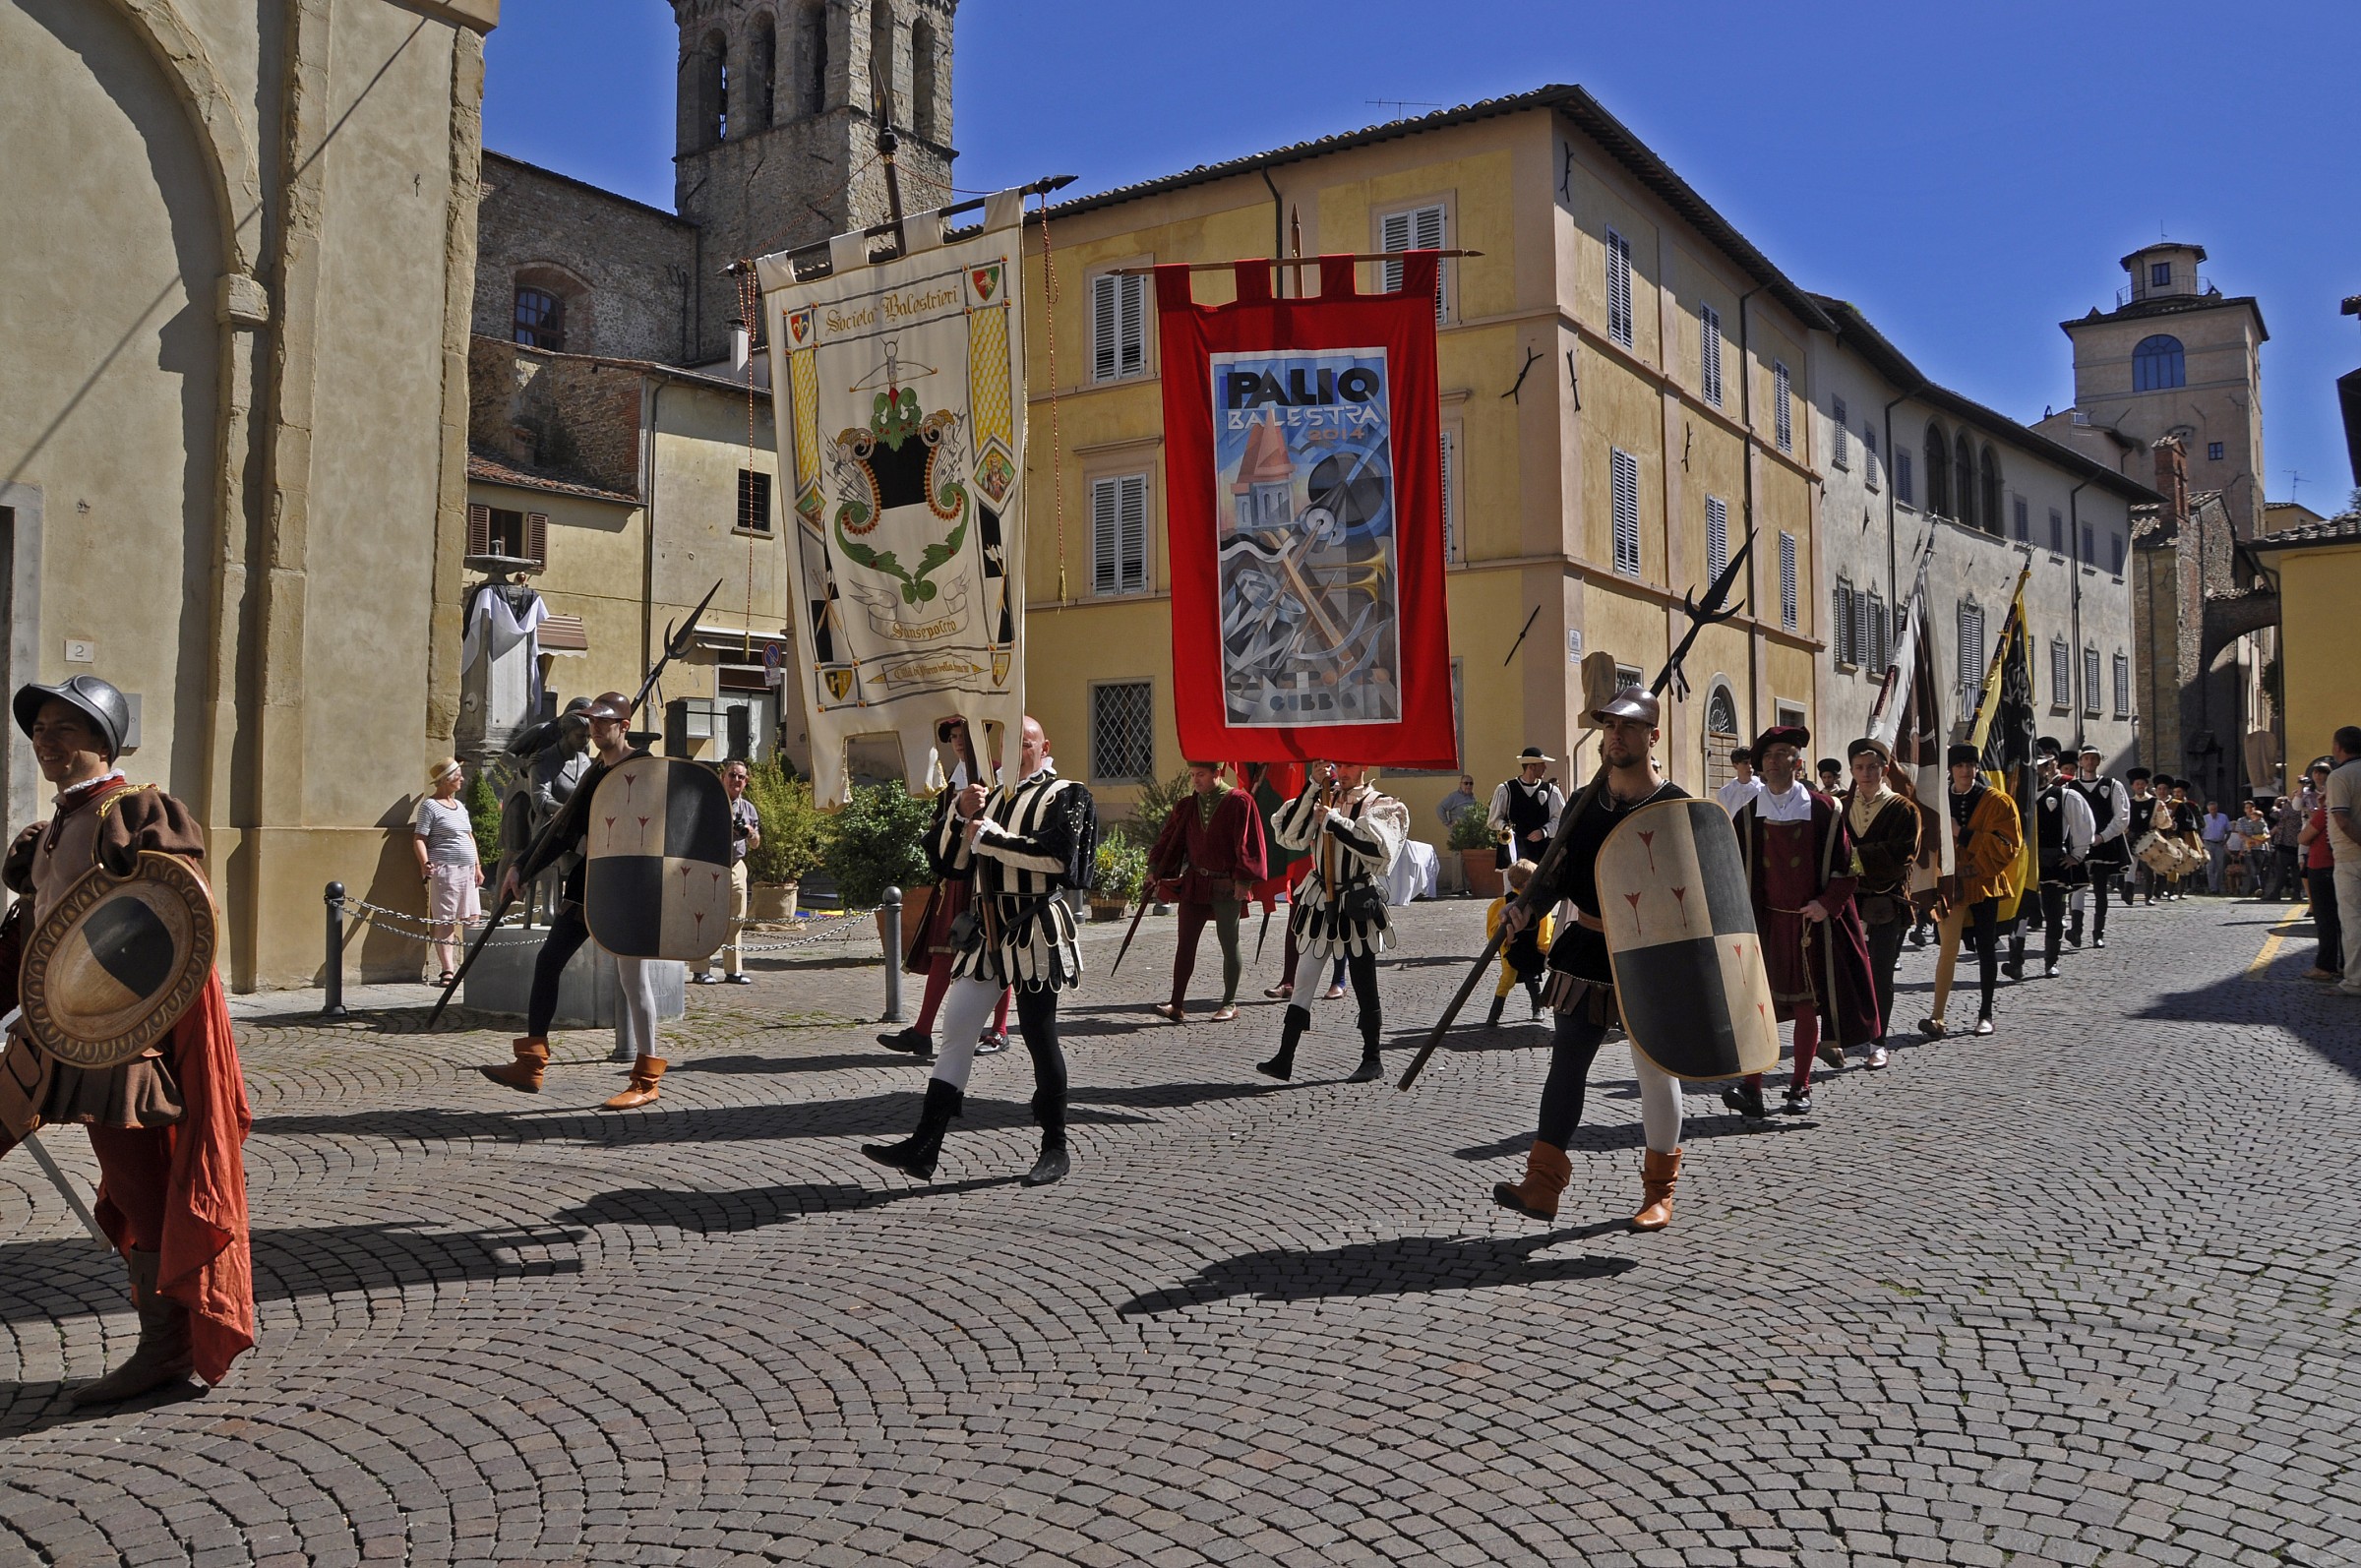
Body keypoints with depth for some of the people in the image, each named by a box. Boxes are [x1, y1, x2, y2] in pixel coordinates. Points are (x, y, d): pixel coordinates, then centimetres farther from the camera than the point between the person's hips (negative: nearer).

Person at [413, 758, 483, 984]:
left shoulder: (460, 805, 18)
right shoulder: (429, 805, -4)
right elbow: (419, 839, -9)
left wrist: (477, 865, 18)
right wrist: (425, 862, -24)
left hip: (467, 869, 8)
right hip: (444, 870, -7)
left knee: (473, 919, 5)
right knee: (445, 921, -6)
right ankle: (448, 970, -6)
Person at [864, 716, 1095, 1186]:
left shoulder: (1063, 795, -2)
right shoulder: (993, 796, 21)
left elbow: (1058, 854, -20)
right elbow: (951, 857, 15)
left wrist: (989, 836, -15)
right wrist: (961, 813, -4)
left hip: (1035, 932, -7)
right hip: (987, 931, 7)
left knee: (1040, 1038, 0)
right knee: (956, 1030, 1)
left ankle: (1056, 1149, 13)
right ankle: (924, 1148, 2)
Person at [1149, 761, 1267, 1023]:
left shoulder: (1239, 802, -7)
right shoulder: (1187, 807, 9)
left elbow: (1248, 843, -10)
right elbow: (1170, 837, 11)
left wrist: (1243, 879, -15)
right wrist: (1154, 868, 1)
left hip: (1227, 886, -4)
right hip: (1194, 883, 5)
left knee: (1229, 945, 5)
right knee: (1185, 943, 1)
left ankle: (1229, 1004, 17)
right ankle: (1177, 1005, 3)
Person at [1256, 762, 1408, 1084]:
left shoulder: (1380, 806, -3)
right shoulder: (1326, 799, 9)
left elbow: (1379, 847, -22)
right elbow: (1291, 834, -3)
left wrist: (1334, 821, -19)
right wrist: (1312, 788, -8)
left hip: (1357, 906, -5)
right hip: (1320, 903, 5)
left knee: (1364, 987, 4)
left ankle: (1372, 1060, 17)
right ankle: (1284, 1060, 7)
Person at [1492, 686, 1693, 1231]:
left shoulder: (1676, 807, -7)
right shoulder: (1584, 804, 6)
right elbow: (1559, 872, 9)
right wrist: (1527, 906, -9)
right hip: (1587, 948, 4)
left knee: (1655, 1072, 6)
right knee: (1566, 1064, 4)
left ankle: (1659, 1192, 22)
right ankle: (1542, 1184, 9)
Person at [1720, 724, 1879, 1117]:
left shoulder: (1824, 811, -1)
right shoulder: (1747, 816, 4)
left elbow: (1846, 866, 1)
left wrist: (1827, 903, -12)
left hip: (1812, 923, -1)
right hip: (1764, 923, 1)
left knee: (1807, 1006, 7)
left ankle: (1800, 1087, 19)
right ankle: (1751, 1088, -7)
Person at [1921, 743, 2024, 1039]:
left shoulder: (1998, 801, -1)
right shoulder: (1939, 801, 5)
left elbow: (2007, 843, -10)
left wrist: (1963, 835, -16)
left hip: (1985, 883, 0)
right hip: (1950, 883, 0)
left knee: (1986, 948, 9)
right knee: (1948, 948, -9)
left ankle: (1986, 1013, 21)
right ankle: (1938, 1017, -12)